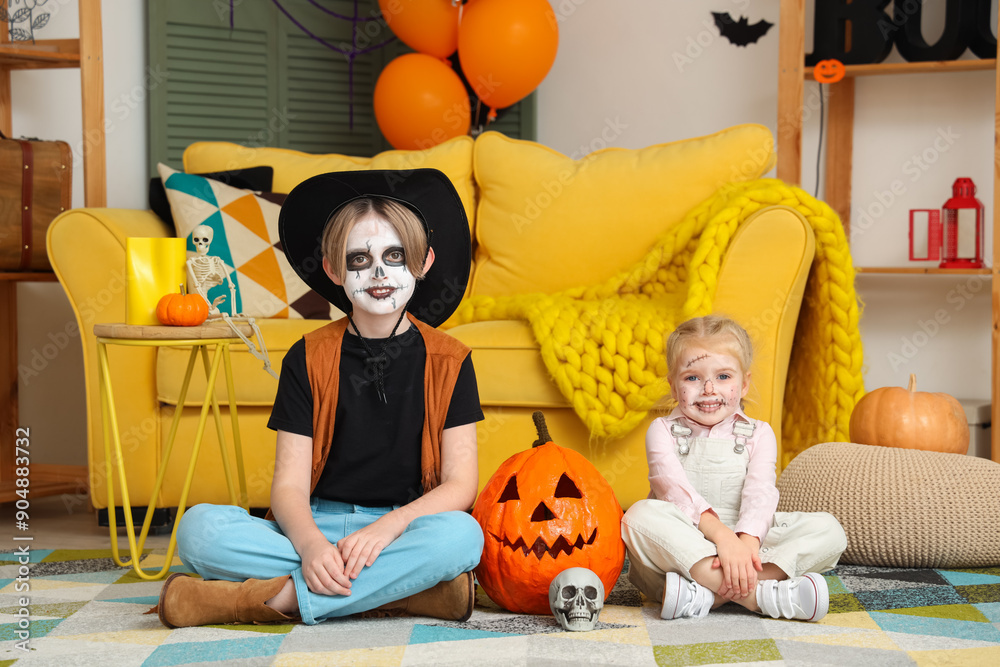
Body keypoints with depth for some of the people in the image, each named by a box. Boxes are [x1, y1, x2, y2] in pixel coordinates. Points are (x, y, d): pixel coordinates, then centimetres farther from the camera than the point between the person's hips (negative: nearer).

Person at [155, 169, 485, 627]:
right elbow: (289, 484, -3)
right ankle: (406, 588, -27)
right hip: (316, 526, 1)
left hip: (408, 527, -1)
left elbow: (460, 484, -4)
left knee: (461, 536, -35)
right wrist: (311, 545, -26)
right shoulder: (308, 358, 4)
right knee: (198, 529, -25)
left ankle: (277, 597, -27)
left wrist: (387, 527, -22)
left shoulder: (448, 361, 2)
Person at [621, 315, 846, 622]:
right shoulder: (663, 430, 5)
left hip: (744, 540, 2)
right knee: (640, 515, -33)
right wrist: (720, 533, -31)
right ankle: (759, 595, -40)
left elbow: (760, 493, -8)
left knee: (828, 530, -17)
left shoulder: (758, 434, 9)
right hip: (680, 548, -2)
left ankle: (707, 594, -35)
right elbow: (673, 485, -14)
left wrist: (746, 541, -30)